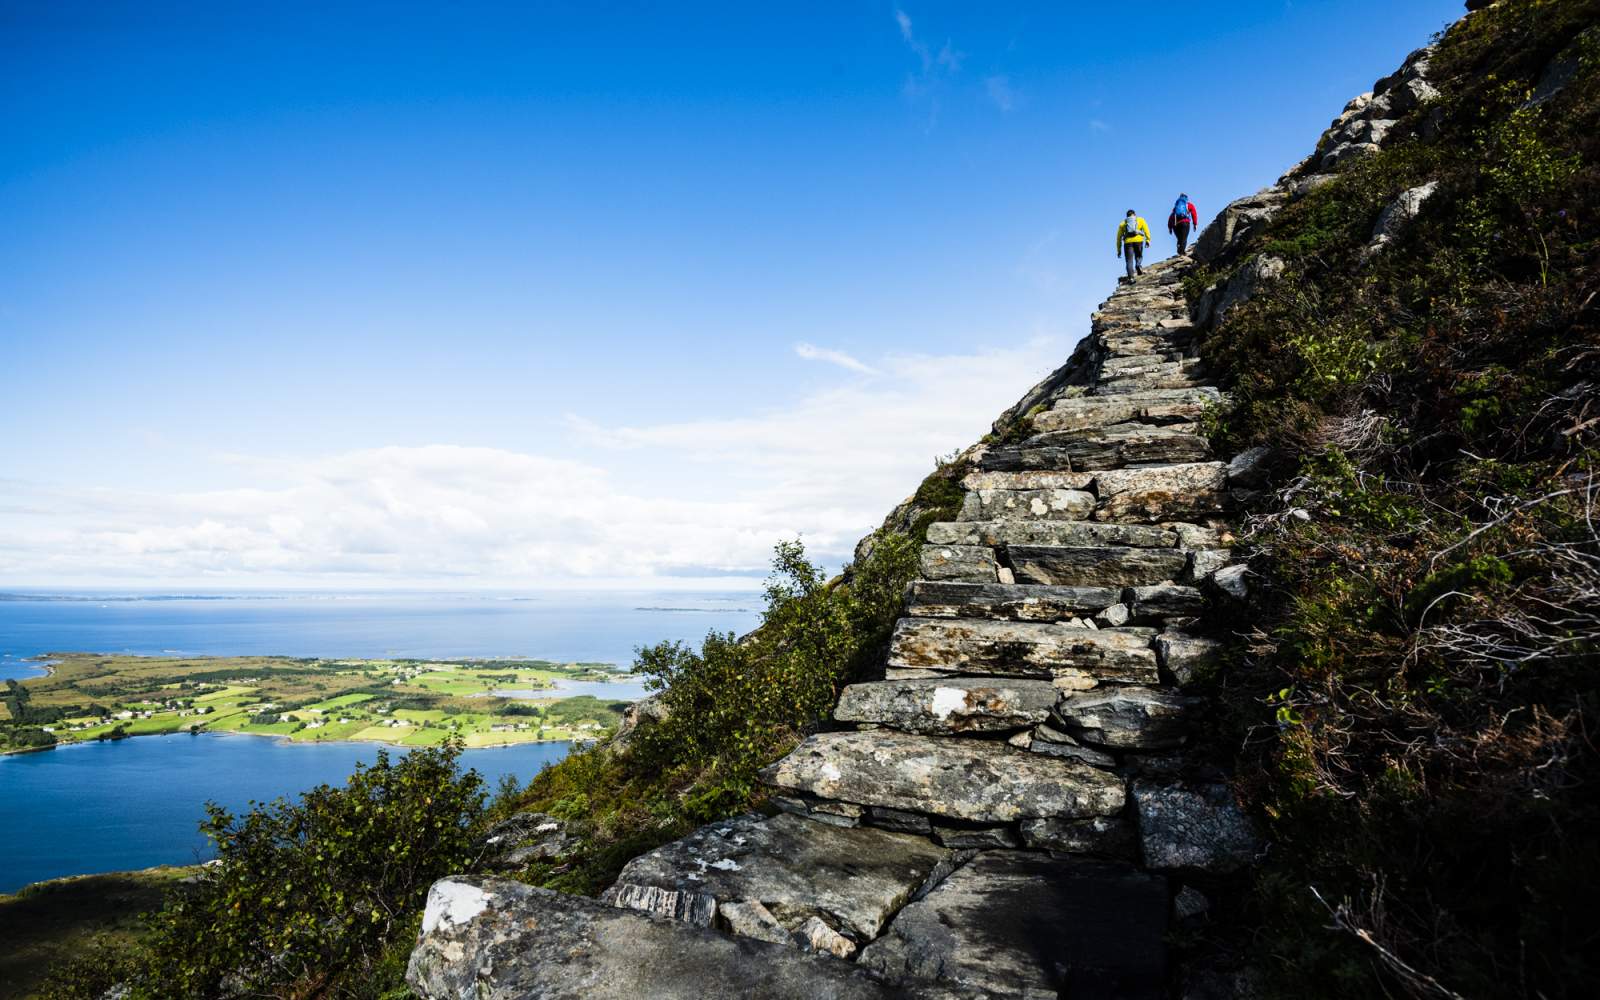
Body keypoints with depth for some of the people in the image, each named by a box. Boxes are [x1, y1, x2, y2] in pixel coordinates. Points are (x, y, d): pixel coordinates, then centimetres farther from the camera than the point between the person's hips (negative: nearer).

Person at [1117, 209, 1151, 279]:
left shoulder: (1122, 223, 26)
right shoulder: (1140, 220, 24)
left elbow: (1119, 237, 22)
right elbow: (1146, 229, 8)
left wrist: (1119, 250, 23)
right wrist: (1147, 240, 3)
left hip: (1128, 241, 0)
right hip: (1138, 240, 0)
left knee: (1129, 261, -1)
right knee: (1139, 256, 19)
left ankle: (1131, 277, -17)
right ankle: (1138, 265, -11)